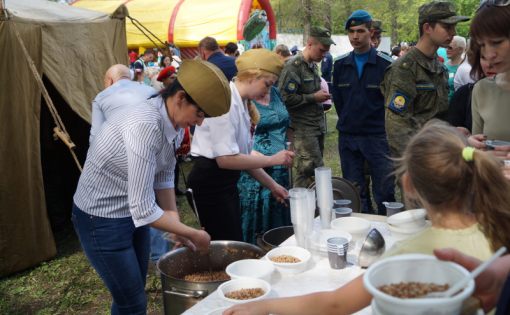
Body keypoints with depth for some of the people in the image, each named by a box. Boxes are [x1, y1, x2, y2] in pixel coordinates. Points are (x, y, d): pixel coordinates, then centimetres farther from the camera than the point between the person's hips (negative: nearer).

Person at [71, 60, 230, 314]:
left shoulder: (173, 121, -7)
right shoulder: (145, 125, -33)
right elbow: (143, 209, -31)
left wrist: (178, 227, 0)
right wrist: (192, 234, -20)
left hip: (133, 212, 8)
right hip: (102, 218, -8)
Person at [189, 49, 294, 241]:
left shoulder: (242, 103, 9)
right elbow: (225, 159, -25)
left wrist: (271, 185, 10)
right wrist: (272, 160, -18)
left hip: (227, 180, 10)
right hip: (211, 181, -10)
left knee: (234, 245, 15)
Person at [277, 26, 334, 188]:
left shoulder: (313, 65, 16)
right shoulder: (293, 65, -13)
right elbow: (285, 97, -20)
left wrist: (321, 96, 13)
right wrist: (314, 97, -15)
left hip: (317, 126, 8)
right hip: (303, 128, -8)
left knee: (302, 171, 11)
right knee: (315, 170, -11)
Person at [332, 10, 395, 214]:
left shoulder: (386, 64, -4)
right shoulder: (340, 65, 8)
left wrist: (378, 124, 1)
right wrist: (348, 122, 8)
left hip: (378, 136, -3)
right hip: (347, 136, 4)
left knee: (384, 190, -1)